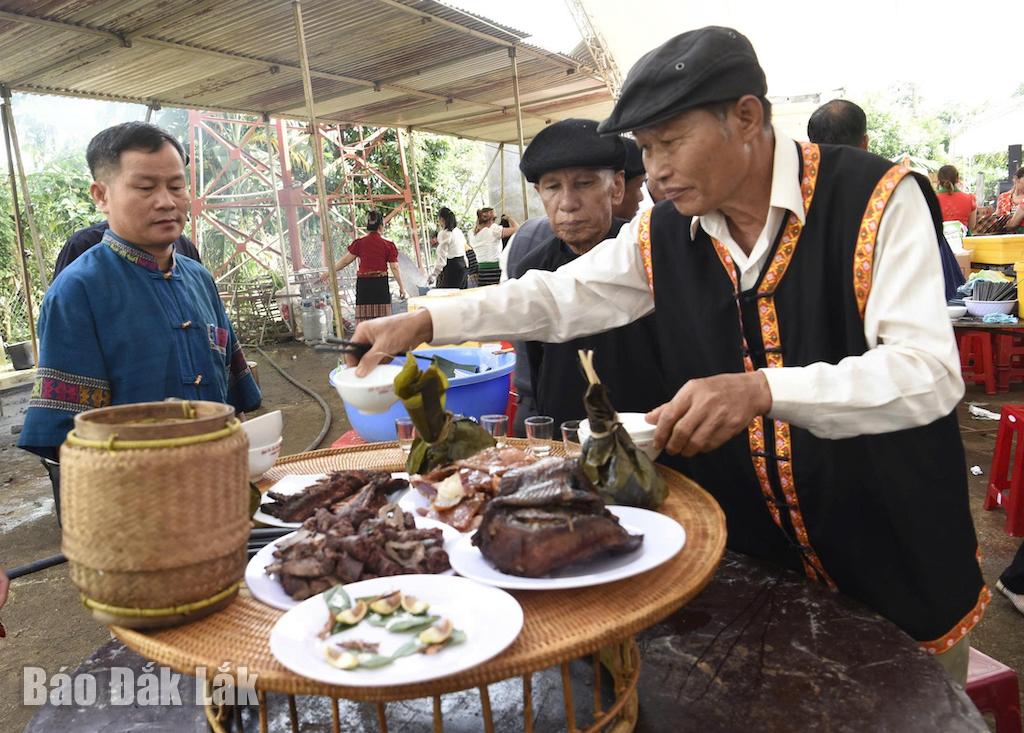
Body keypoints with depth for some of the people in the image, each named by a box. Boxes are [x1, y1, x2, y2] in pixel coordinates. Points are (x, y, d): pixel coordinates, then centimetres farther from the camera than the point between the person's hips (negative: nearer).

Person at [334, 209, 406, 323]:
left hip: (363, 284, 1)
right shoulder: (388, 245, -2)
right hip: (381, 284, -1)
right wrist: (401, 287, 6)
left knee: (364, 320, 2)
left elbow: (345, 260, 3)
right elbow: (394, 268, -2)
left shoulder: (359, 243, 0)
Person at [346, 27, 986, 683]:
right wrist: (426, 322, -4)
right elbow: (558, 298, 4)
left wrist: (761, 391, -38)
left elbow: (931, 373, -24)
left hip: (893, 550, -3)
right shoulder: (662, 236, -4)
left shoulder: (876, 199, -18)